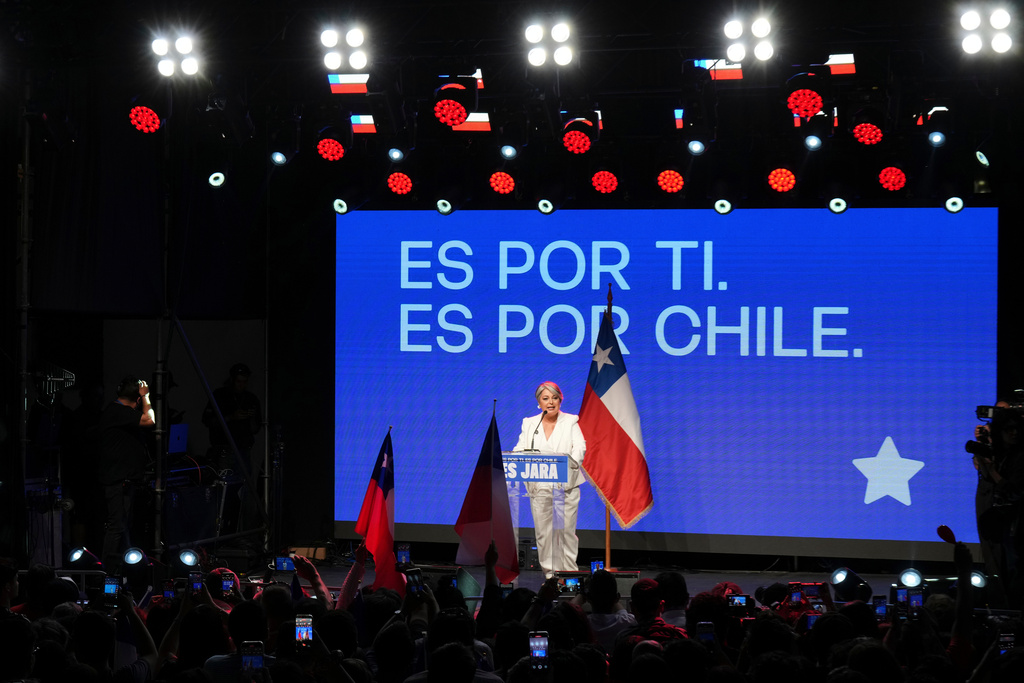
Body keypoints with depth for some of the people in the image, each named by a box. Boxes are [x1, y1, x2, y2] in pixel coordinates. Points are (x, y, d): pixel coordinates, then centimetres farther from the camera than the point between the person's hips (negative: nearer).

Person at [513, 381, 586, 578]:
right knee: (543, 530, 0)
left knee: (567, 529, -4)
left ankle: (570, 571, 5)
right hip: (539, 486, 2)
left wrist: (571, 462, -28)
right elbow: (520, 449, 8)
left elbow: (580, 446, -6)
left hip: (566, 485, -2)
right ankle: (549, 571, 9)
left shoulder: (571, 422, 7)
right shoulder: (529, 423, 13)